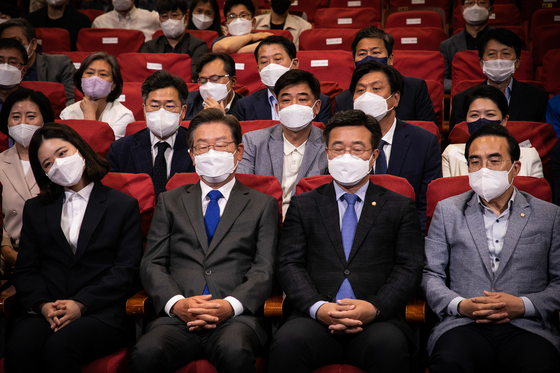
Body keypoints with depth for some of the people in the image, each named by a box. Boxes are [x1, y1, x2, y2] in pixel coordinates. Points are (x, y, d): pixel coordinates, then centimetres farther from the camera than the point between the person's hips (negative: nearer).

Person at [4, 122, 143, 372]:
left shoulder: (124, 206, 10)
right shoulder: (35, 209, 21)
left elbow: (126, 269, 1)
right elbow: (25, 269, 13)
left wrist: (81, 305, -11)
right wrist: (42, 304, -8)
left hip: (100, 312, -2)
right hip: (42, 311, 3)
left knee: (59, 347, -34)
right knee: (20, 348, -31)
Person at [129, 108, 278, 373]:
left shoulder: (263, 205, 16)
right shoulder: (170, 201, 20)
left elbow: (264, 271, 5)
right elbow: (152, 264, 11)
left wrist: (230, 306, -14)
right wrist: (177, 303, -9)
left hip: (235, 318, -1)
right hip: (178, 318, 2)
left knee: (235, 352, -37)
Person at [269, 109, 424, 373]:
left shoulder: (401, 208, 16)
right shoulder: (303, 205, 18)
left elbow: (409, 269, 6)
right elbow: (289, 265, 7)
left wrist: (374, 308, -13)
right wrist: (318, 307, -12)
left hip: (377, 321, 0)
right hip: (315, 317, 1)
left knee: (390, 346, -35)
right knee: (288, 342, -33)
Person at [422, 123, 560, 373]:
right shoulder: (448, 211, 15)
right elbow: (430, 274, 12)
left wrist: (523, 305, -8)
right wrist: (459, 305, -7)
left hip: (527, 326, 1)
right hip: (463, 324, 0)